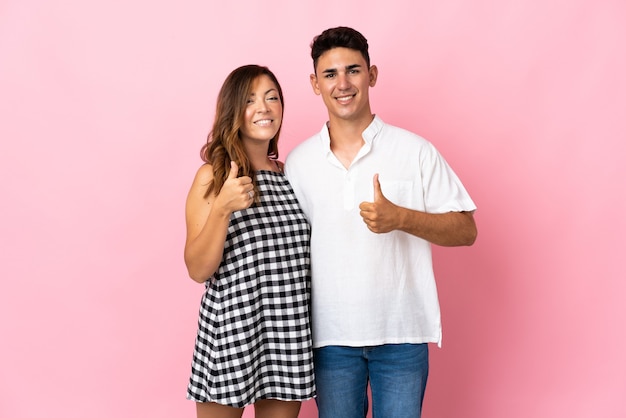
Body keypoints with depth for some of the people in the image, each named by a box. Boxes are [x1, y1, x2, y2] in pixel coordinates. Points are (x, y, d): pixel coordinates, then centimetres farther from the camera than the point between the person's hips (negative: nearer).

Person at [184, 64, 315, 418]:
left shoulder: (292, 175, 9)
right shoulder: (212, 176, -4)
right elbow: (198, 269, -10)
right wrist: (222, 207, -22)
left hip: (290, 334, 4)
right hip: (231, 331, -4)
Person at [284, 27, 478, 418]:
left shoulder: (415, 150, -3)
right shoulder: (297, 162, 4)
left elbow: (466, 230, -4)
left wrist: (401, 218, -18)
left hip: (401, 334, -2)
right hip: (331, 337, 2)